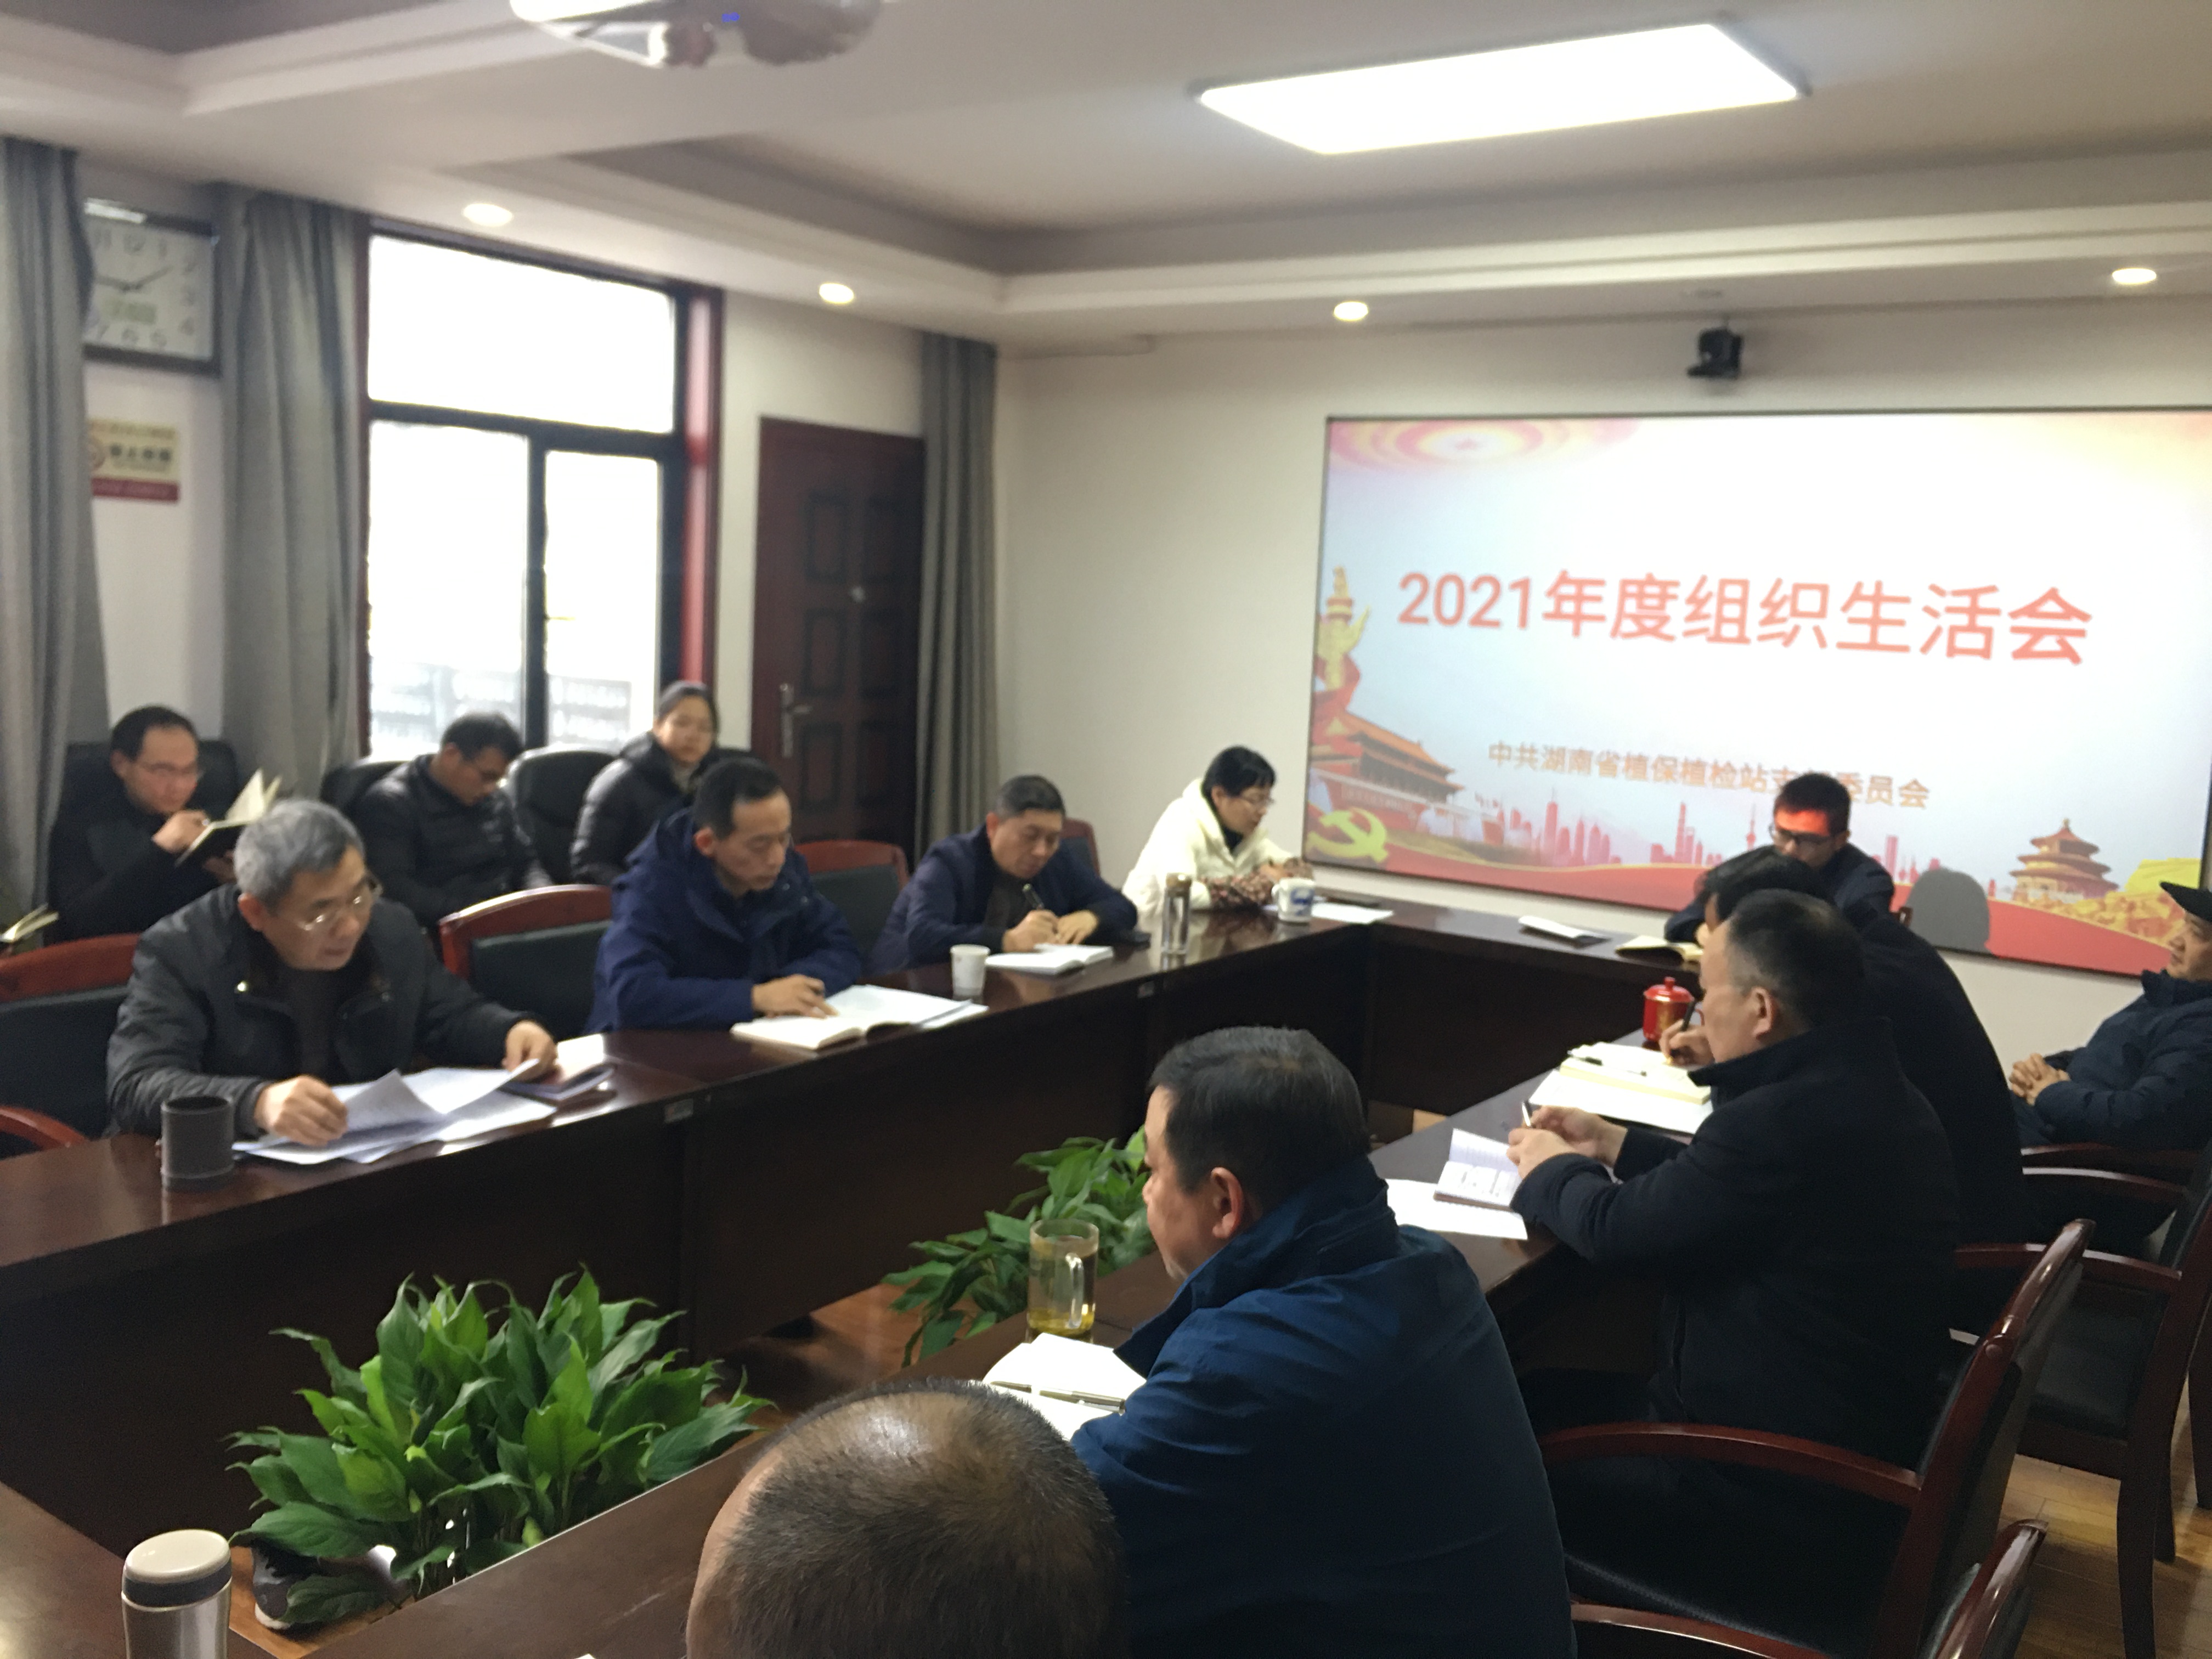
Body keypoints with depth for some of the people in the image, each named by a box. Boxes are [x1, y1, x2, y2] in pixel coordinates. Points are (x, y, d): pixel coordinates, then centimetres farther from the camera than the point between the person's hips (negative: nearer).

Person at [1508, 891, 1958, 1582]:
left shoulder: (1786, 1117, -28)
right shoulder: (1872, 1092, 3)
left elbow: (1618, 1232, -17)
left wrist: (1552, 1170, 3)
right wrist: (1612, 1146, 20)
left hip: (1778, 1494, -9)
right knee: (1553, 1391, 18)